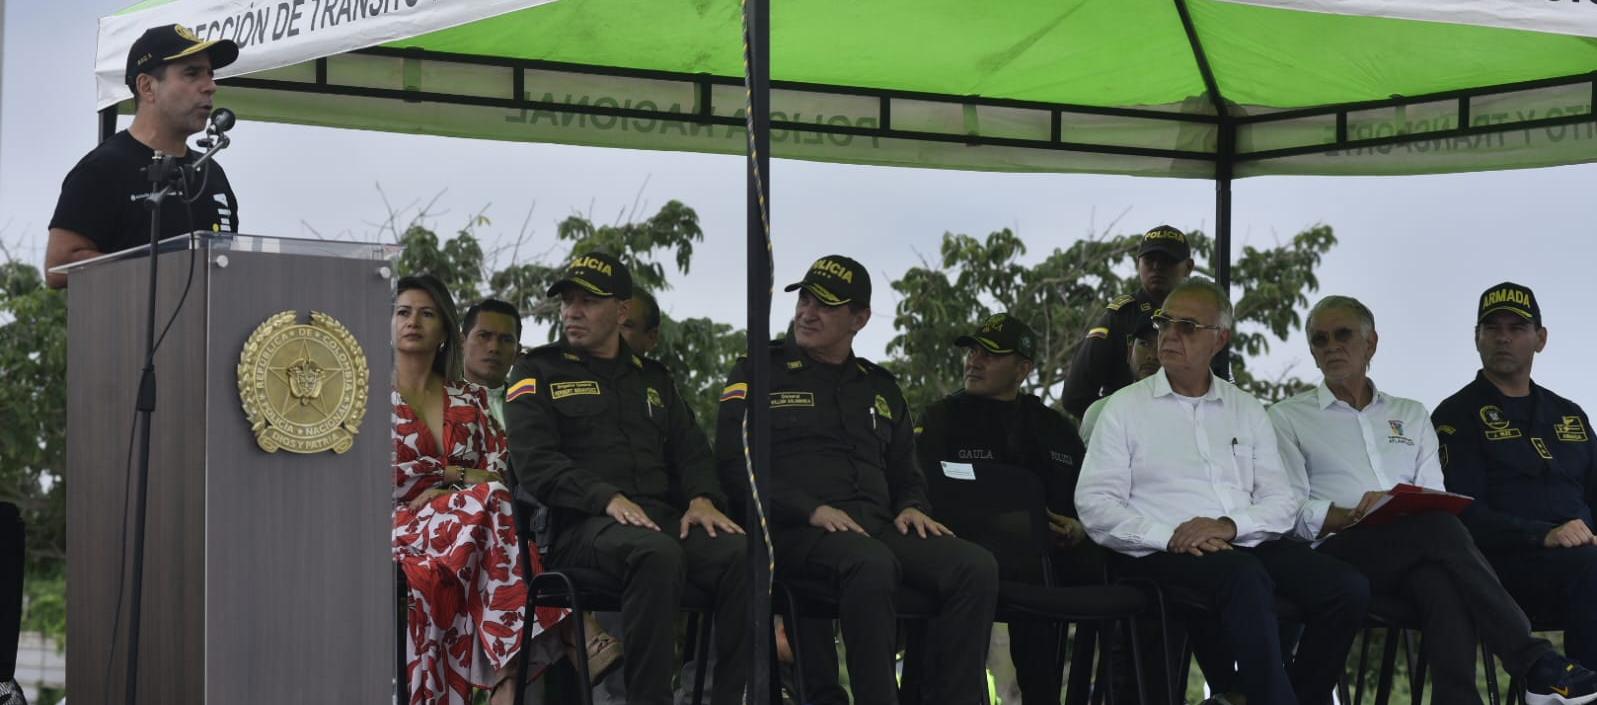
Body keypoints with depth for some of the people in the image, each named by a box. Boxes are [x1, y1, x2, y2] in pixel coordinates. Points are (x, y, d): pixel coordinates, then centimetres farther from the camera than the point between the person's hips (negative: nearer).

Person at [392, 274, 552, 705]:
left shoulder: (470, 400, 22)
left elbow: (501, 472, 9)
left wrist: (436, 489, -10)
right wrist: (455, 476, -6)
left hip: (466, 527, 3)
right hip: (396, 529, -3)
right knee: (488, 501, -33)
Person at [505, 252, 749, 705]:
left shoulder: (652, 378, 28)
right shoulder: (538, 372, 13)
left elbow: (690, 448, 21)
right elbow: (535, 462, -2)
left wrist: (702, 498, -3)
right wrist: (607, 498, -17)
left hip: (662, 515, 5)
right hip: (578, 524, -4)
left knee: (742, 554, -27)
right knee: (656, 553, -39)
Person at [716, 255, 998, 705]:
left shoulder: (879, 387, 26)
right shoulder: (759, 375, 10)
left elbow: (905, 473, 31)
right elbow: (736, 465, -1)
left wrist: (912, 507, 6)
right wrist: (811, 510, -13)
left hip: (879, 530, 5)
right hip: (795, 533, -5)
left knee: (976, 566, -24)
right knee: (871, 563, -41)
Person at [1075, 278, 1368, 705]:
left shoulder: (1248, 410, 19)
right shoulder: (1125, 408, 9)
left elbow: (1283, 502, 10)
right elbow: (1095, 503, -2)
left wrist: (1229, 525, -11)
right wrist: (1168, 537, -16)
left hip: (1247, 544, 4)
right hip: (1164, 555, -4)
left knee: (1348, 588, -19)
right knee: (1243, 575, -37)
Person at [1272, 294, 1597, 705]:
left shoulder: (1411, 415, 27)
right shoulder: (1288, 419, 16)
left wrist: (1405, 505, -10)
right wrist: (1352, 516, -16)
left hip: (1415, 558, 3)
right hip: (1339, 551, -3)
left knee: (1443, 582, -37)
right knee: (1437, 525, -34)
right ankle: (1536, 665, -39)